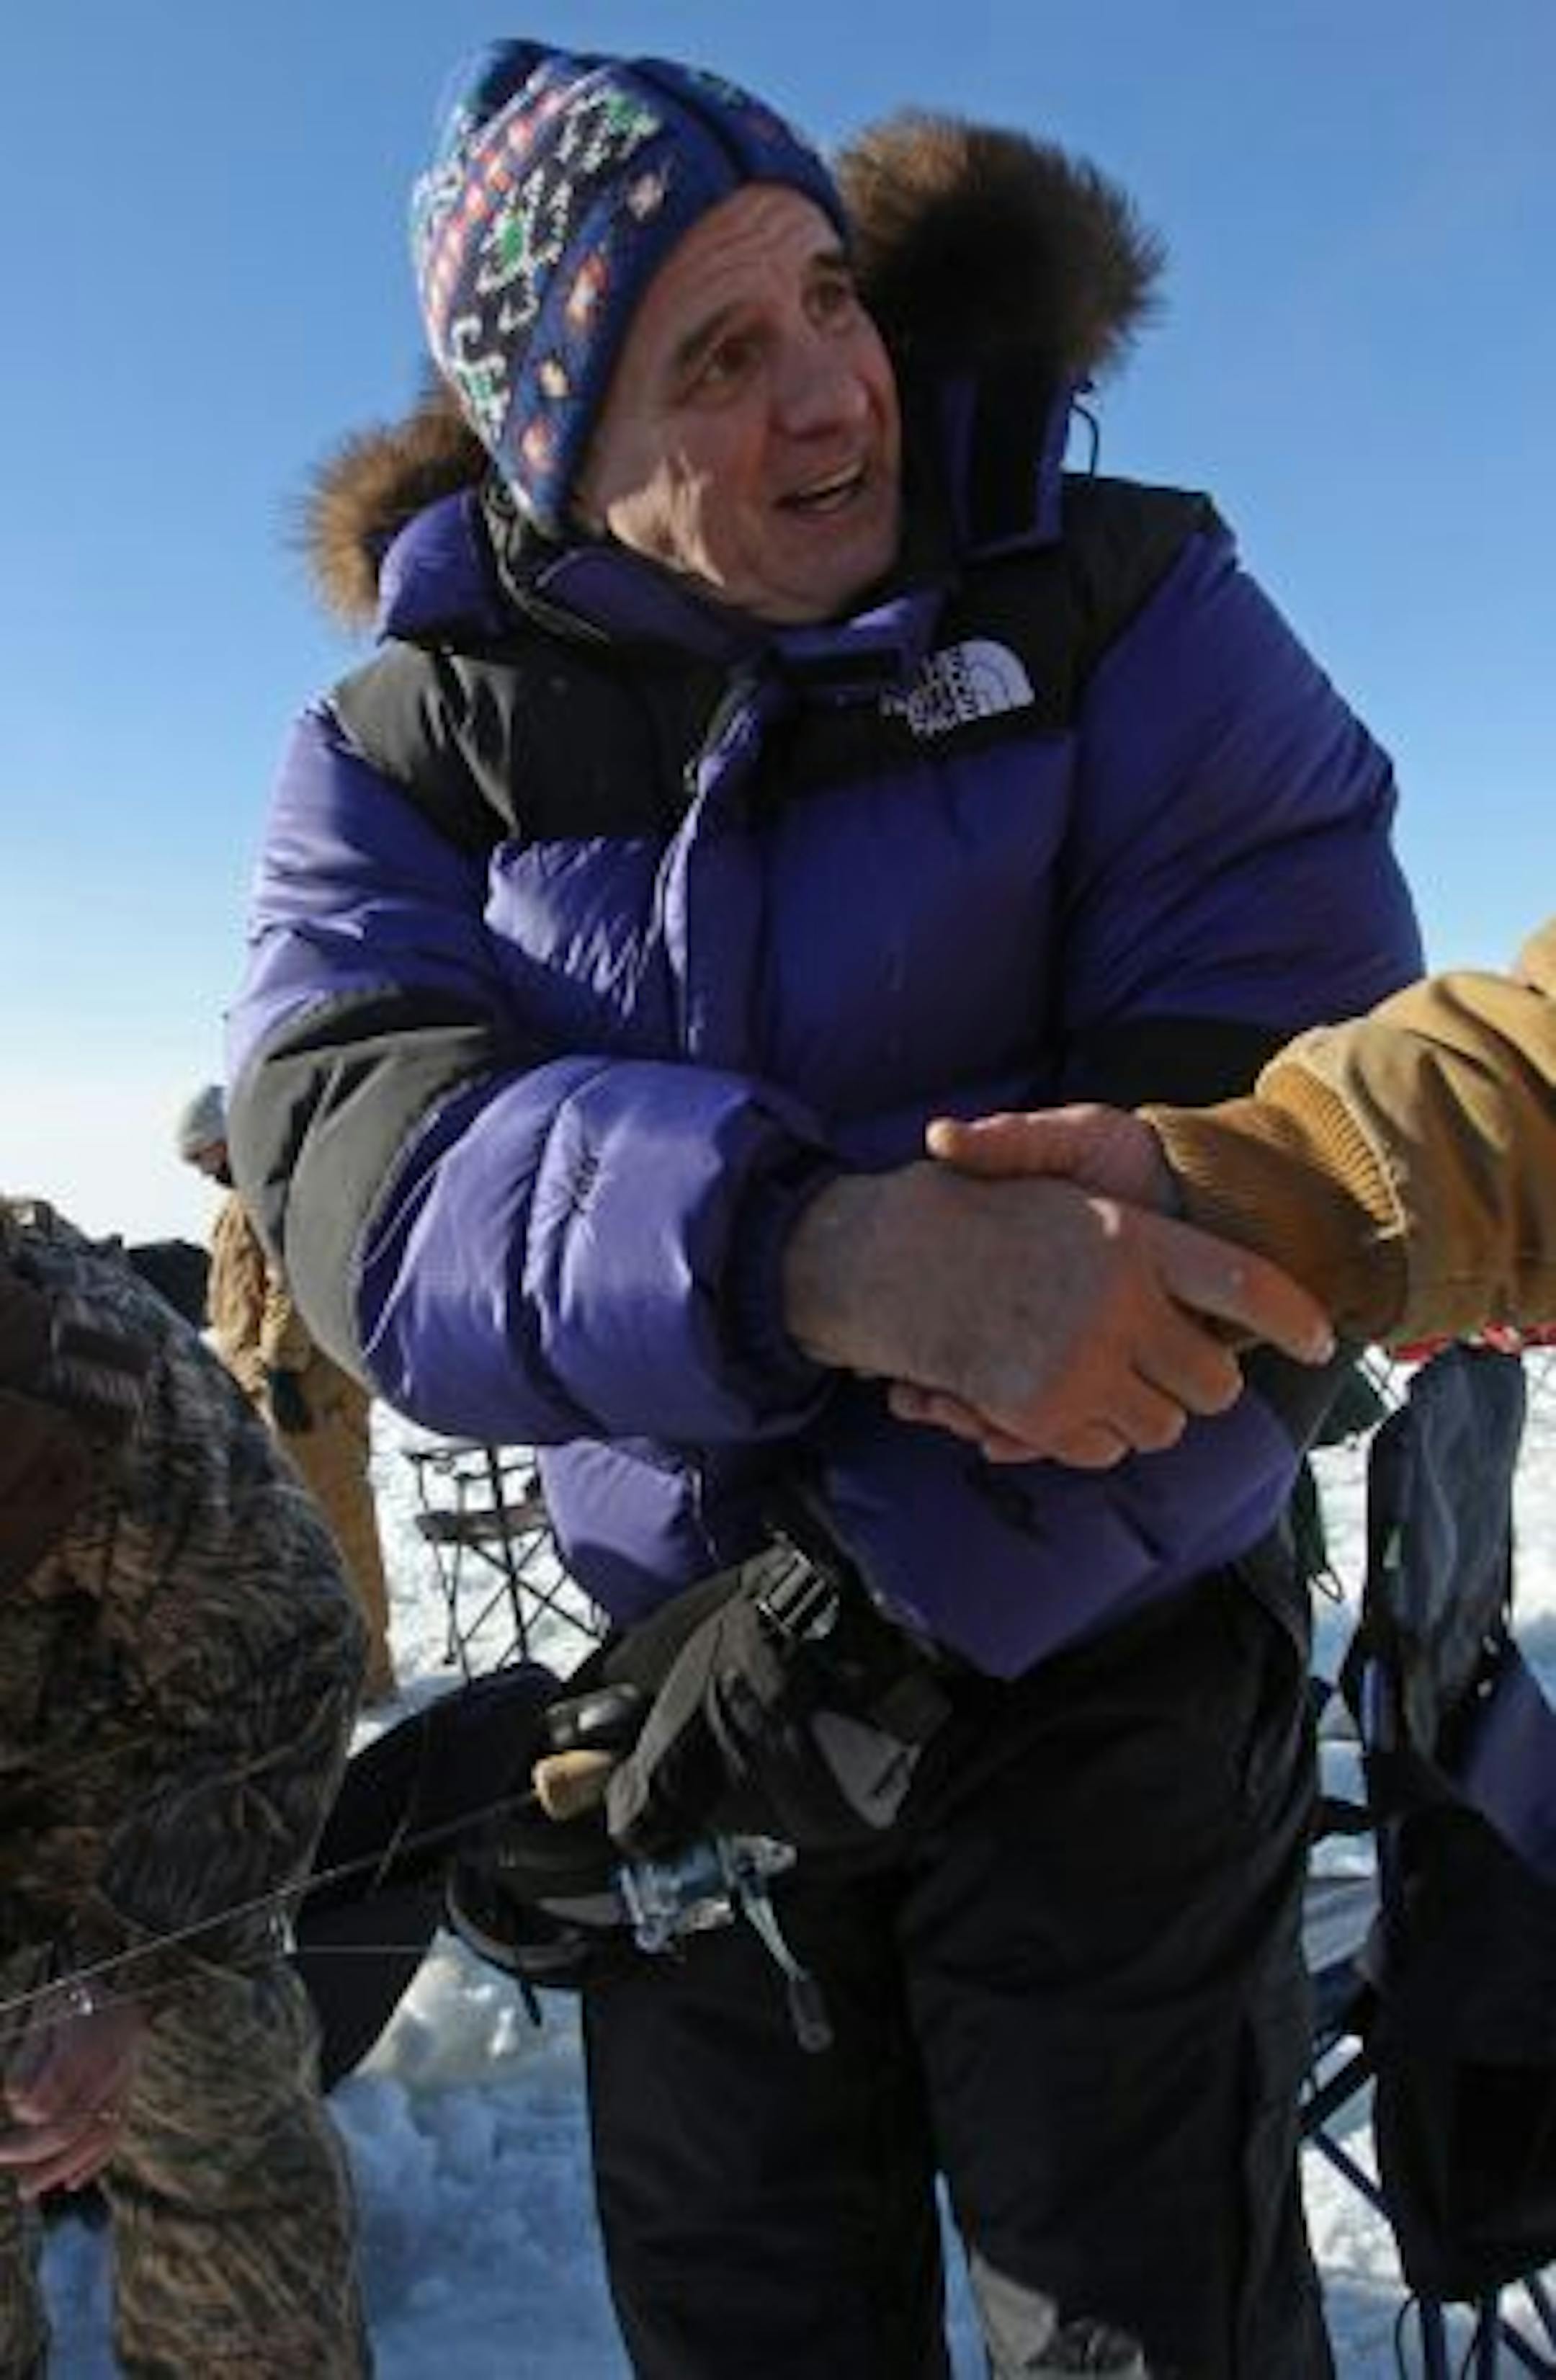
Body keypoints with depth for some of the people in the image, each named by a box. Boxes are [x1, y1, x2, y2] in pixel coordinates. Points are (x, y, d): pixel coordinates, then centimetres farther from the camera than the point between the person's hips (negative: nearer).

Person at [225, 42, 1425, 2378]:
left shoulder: (1119, 605, -10)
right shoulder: (415, 744, -4)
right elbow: (370, 1175, -22)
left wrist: (873, 1607, -23)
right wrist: (835, 1257, -42)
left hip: (1099, 1658, -2)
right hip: (682, 1657, 3)